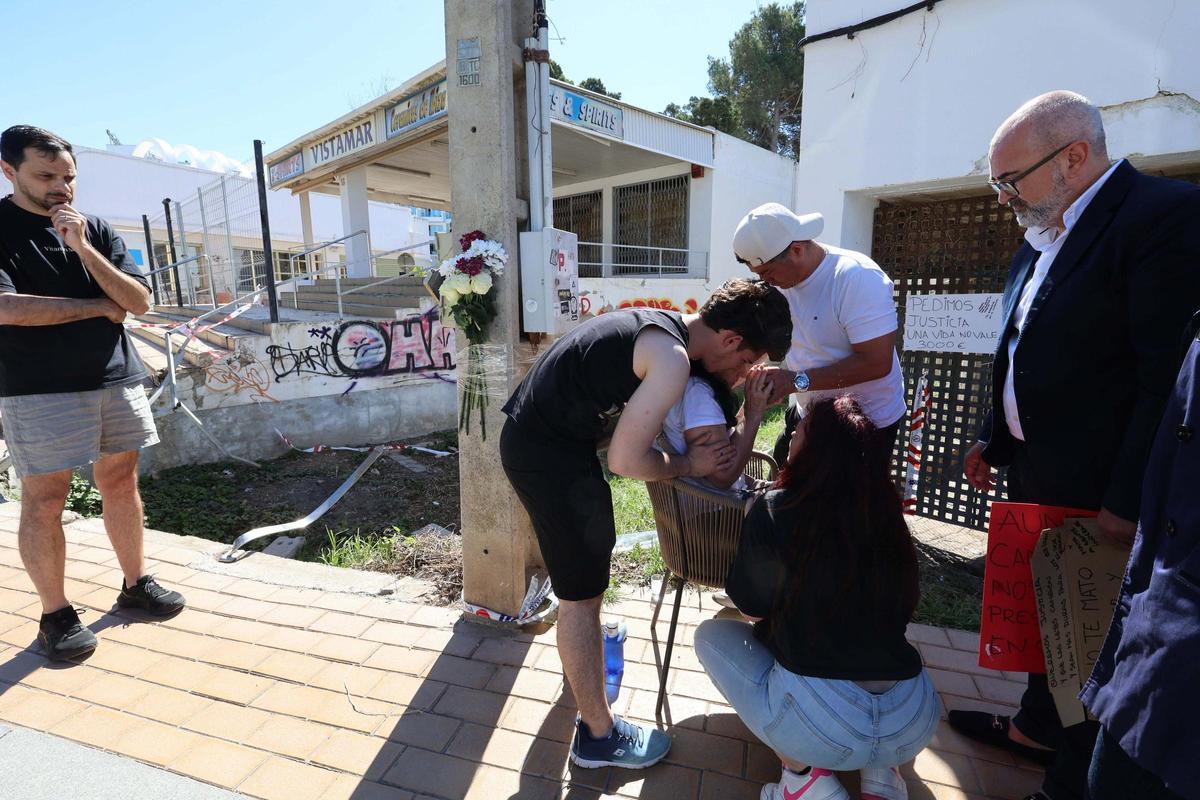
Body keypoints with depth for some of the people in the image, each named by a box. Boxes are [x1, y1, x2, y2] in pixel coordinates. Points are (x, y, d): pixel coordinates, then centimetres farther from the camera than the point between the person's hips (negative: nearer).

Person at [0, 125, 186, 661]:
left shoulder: (96, 230, 11)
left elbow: (139, 301, 1)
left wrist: (83, 248, -9)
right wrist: (99, 307, -8)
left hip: (116, 379, 4)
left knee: (121, 483, 10)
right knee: (44, 499, 1)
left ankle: (135, 584, 23)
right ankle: (55, 614, 14)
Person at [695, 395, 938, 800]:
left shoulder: (775, 511, -10)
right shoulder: (885, 511, 4)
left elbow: (753, 610, 4)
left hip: (819, 723, -6)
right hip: (916, 722, 6)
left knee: (711, 634, 17)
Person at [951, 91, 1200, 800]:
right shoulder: (1041, 242, 11)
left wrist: (1130, 500, -21)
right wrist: (993, 440, 16)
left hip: (1101, 492, -8)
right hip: (1038, 474, 8)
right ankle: (1039, 728, 44)